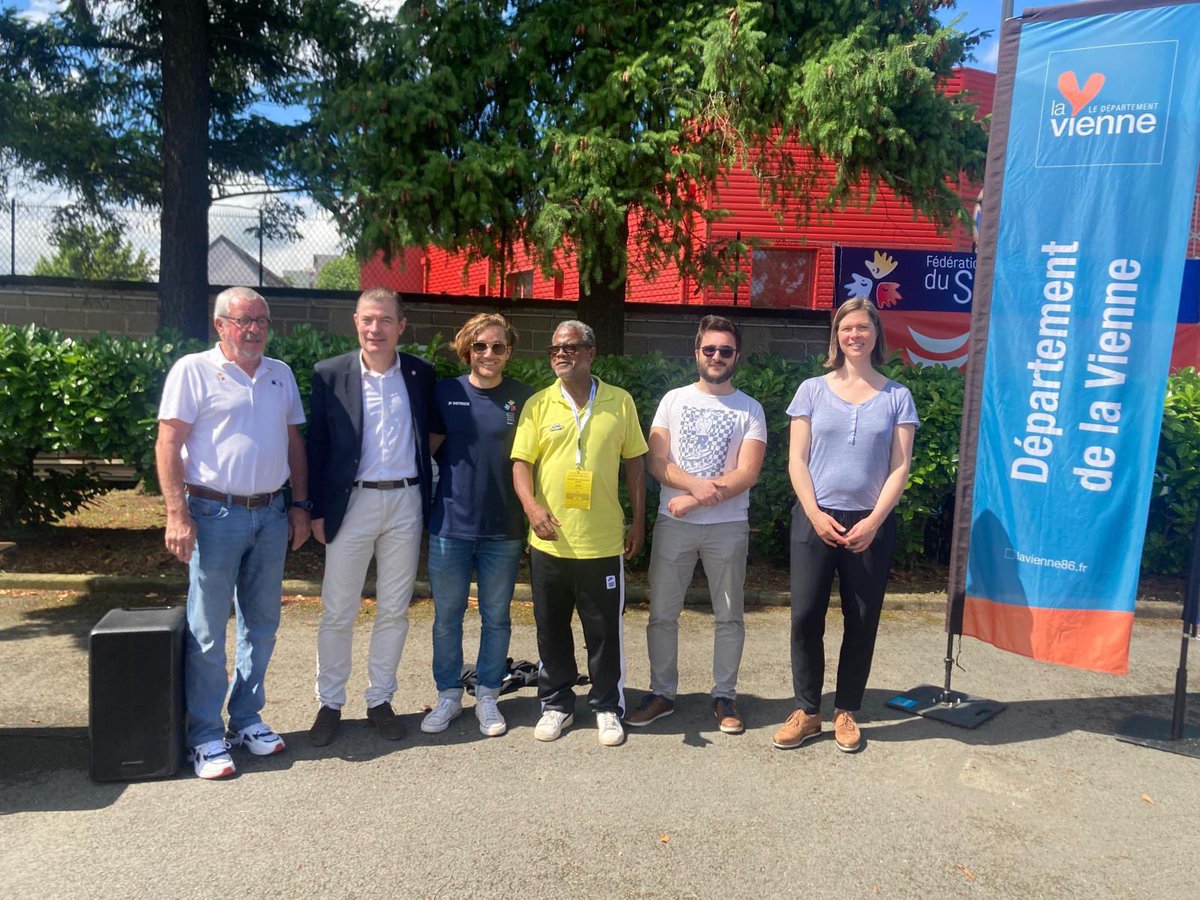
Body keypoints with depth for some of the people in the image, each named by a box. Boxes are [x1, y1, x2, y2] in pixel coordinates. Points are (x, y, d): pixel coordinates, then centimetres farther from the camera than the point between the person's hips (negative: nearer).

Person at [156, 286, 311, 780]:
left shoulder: (280, 375, 11)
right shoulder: (193, 371, -5)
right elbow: (168, 444, -8)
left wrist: (300, 505, 10)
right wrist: (177, 515, -15)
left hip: (271, 515, 5)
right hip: (215, 514, -5)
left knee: (261, 624, 13)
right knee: (207, 630, 2)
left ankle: (247, 719, 27)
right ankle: (205, 737, 14)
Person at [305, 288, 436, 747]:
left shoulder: (421, 374, 3)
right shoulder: (329, 374, -2)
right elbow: (316, 445, 0)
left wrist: (429, 499, 5)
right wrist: (318, 510, -3)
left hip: (406, 503, 2)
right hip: (352, 503, -2)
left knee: (394, 610, 11)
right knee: (337, 611, 6)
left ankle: (380, 700, 25)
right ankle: (329, 703, 22)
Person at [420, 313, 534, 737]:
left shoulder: (524, 398, -1)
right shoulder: (445, 393, 1)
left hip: (503, 528, 0)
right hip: (450, 524, 1)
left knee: (496, 618, 11)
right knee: (446, 616, 11)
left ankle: (487, 697, 27)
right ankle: (448, 695, 27)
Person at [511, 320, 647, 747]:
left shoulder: (620, 402, 1)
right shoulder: (538, 404, 1)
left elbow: (634, 462, 7)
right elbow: (521, 462, -2)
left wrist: (639, 520, 5)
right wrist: (531, 505, -20)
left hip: (603, 542, -1)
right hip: (549, 541, 1)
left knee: (604, 630, 8)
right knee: (551, 629, 13)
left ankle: (608, 707, 26)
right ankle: (556, 704, 31)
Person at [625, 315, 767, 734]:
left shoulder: (750, 409, 2)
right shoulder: (673, 400, 6)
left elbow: (747, 473, -8)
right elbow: (655, 461, -3)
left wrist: (695, 500, -15)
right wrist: (697, 484, -19)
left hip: (728, 526, -1)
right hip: (673, 524, 1)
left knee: (729, 616, 8)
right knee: (662, 613, 6)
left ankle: (724, 696, 21)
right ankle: (662, 693, 20)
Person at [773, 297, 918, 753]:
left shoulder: (896, 396, 5)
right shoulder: (813, 390, 5)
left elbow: (900, 467, 1)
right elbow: (796, 460, 1)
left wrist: (874, 520, -10)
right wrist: (815, 514, -10)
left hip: (871, 525, 0)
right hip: (814, 519, 0)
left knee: (862, 622, 6)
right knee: (805, 617, -1)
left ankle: (846, 711, 22)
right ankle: (806, 711, 14)